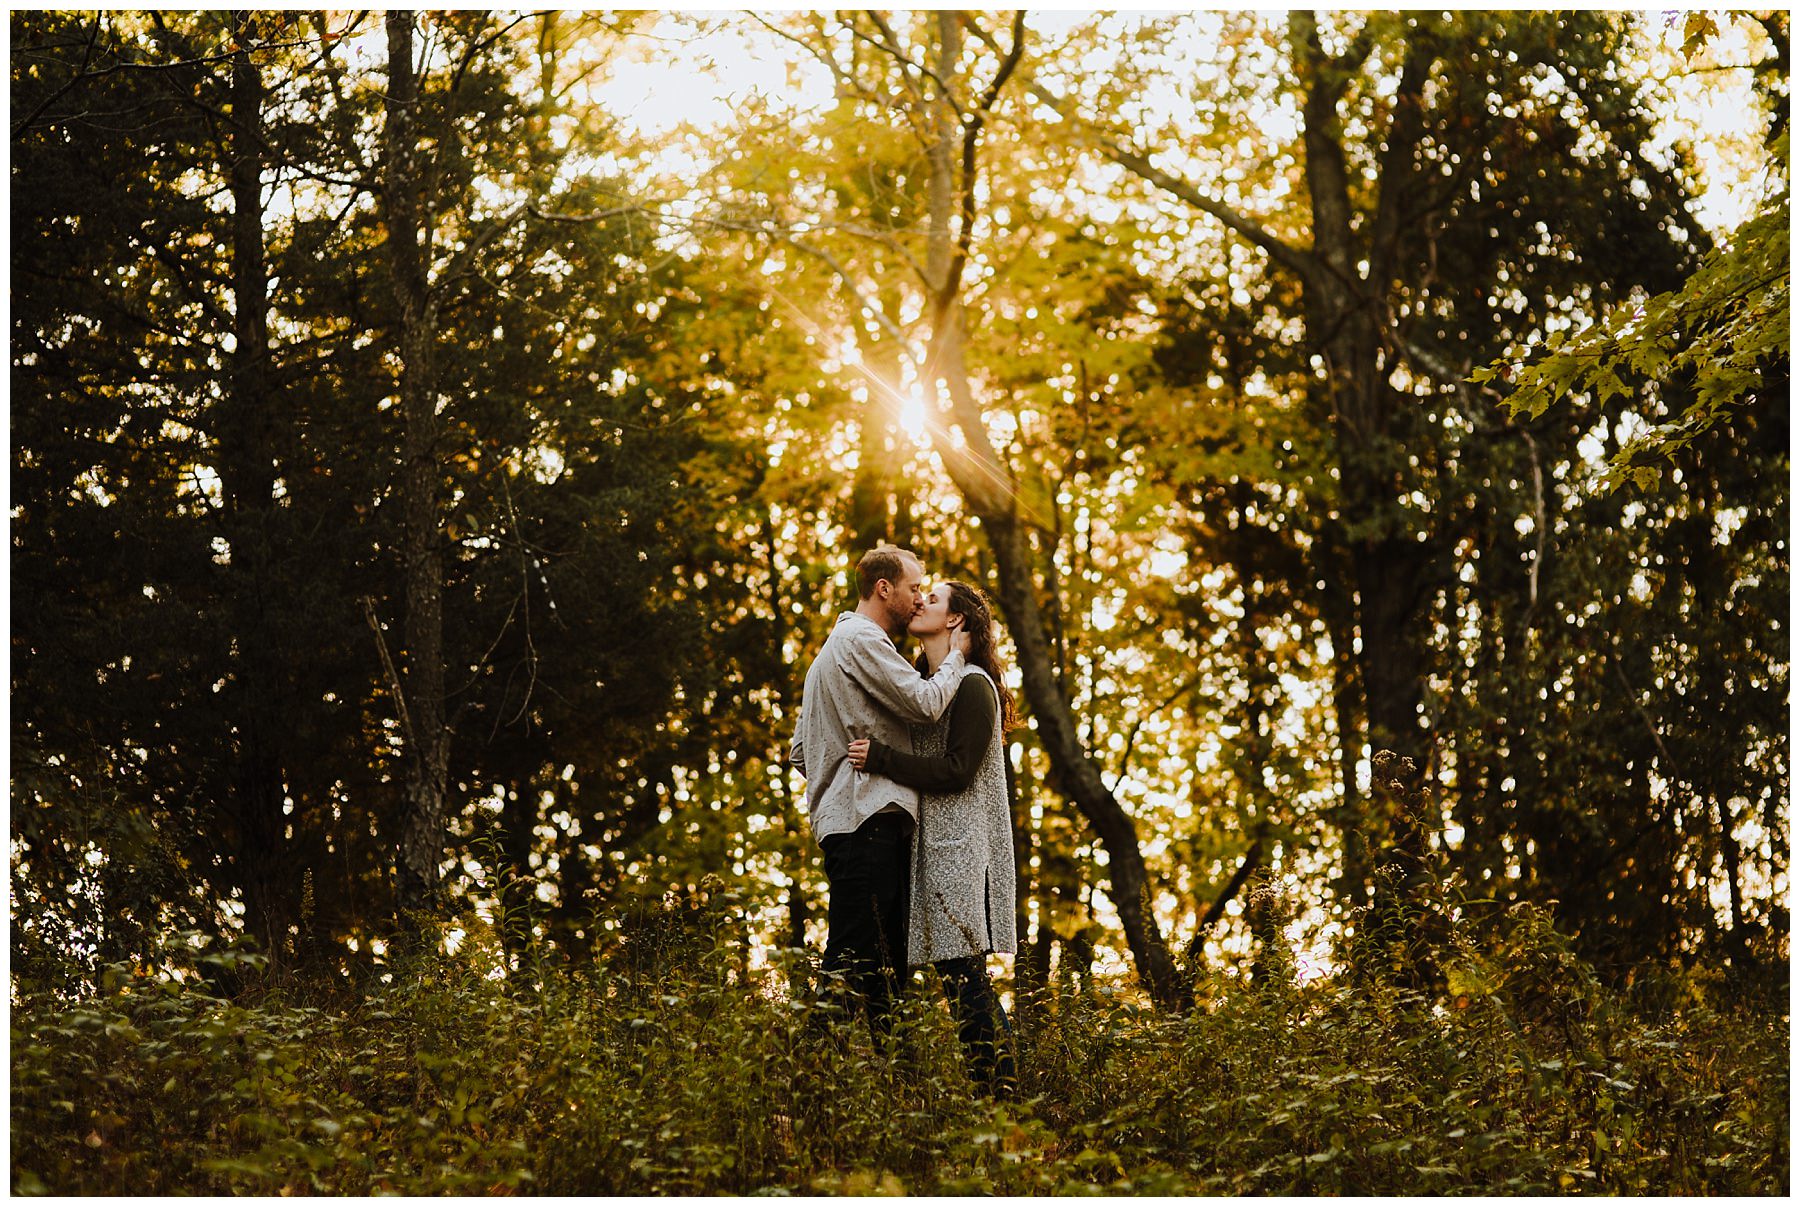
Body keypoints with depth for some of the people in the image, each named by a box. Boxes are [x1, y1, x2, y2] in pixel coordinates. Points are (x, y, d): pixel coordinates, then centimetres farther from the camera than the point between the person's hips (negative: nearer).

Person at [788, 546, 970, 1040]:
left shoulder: (832, 650, 28)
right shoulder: (861, 639, -6)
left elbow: (799, 753, 29)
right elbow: (926, 702, -14)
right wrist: (954, 656, 2)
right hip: (867, 819, -11)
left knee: (887, 967, 7)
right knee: (857, 966, -16)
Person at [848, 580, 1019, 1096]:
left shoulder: (971, 685, -7)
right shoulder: (928, 683, 20)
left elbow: (955, 771, -16)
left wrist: (879, 757, -19)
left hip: (961, 847, -9)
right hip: (935, 845, 9)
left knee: (965, 978, -13)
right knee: (961, 979, 5)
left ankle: (999, 1088, -12)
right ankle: (997, 1091, 5)